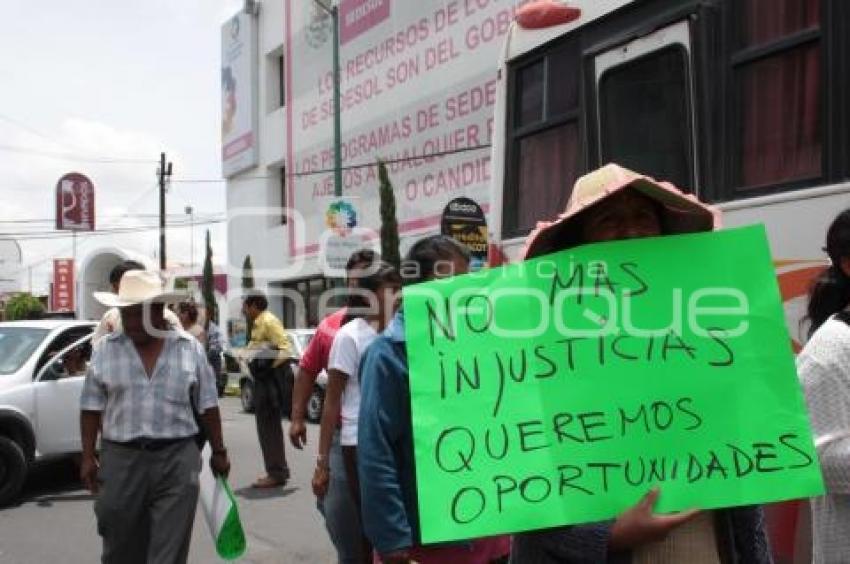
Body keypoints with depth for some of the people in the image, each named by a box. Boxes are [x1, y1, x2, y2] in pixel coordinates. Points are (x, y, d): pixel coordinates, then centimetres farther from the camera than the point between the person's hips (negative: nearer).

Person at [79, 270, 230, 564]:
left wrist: (218, 451, 7)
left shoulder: (190, 348, 1)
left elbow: (207, 406, 6)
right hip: (121, 460, 1)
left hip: (178, 459, -1)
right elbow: (91, 408, 5)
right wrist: (88, 456, 0)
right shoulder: (105, 350, 2)